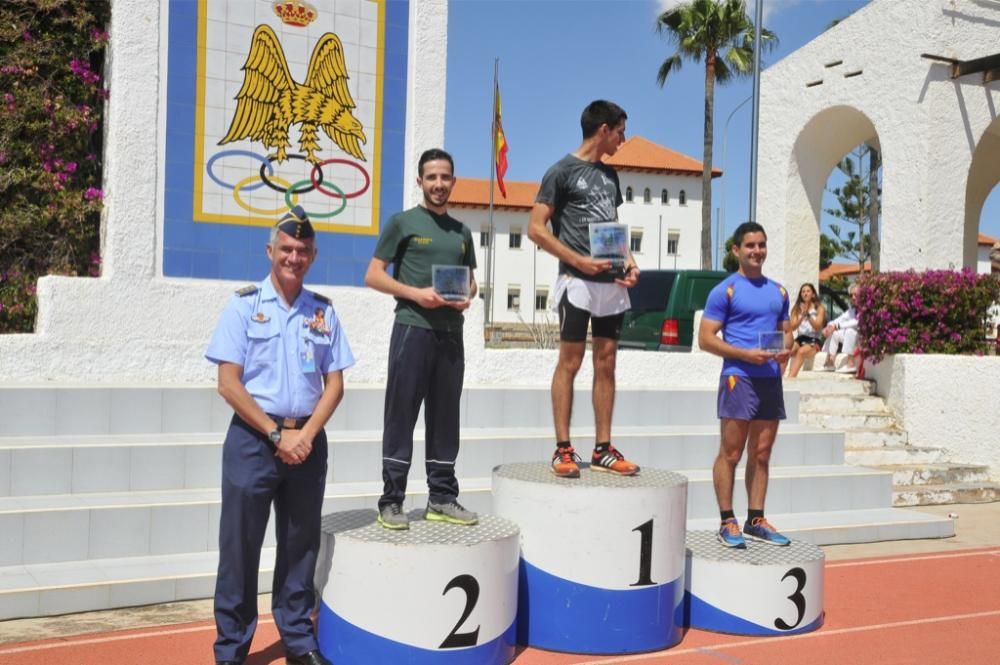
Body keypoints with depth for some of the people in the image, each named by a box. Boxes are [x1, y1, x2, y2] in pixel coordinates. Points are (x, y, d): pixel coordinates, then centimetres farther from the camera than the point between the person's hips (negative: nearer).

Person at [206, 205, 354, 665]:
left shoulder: (323, 311, 8)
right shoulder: (243, 305, -2)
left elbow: (335, 383, 6)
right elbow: (229, 384, -8)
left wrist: (305, 435, -8)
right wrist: (277, 434, -12)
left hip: (308, 441, 3)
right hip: (253, 439, -3)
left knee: (301, 546, 11)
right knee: (240, 547, 2)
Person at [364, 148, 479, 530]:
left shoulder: (462, 232, 17)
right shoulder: (402, 222, 2)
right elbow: (373, 276, -1)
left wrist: (467, 297, 0)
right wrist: (416, 293, -15)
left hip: (452, 333, 5)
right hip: (412, 327, -5)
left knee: (445, 418, 9)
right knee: (401, 416, -3)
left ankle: (442, 499, 17)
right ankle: (391, 501, 3)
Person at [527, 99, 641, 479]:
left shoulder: (609, 175, 17)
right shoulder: (562, 171, -4)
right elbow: (535, 228, -8)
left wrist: (629, 261, 5)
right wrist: (580, 261, -15)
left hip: (612, 282, 7)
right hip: (578, 281, -7)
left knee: (606, 363, 7)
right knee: (570, 362, -3)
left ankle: (603, 450, 13)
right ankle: (563, 450, 3)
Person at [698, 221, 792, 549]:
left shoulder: (778, 292, 16)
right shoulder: (725, 290, -3)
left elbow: (786, 331, 22)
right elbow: (705, 338, -7)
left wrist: (786, 349, -2)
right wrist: (746, 354, -17)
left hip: (771, 378, 6)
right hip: (738, 377, -6)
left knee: (761, 453, 10)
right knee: (731, 453, -2)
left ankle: (756, 520, 18)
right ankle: (727, 522, 5)